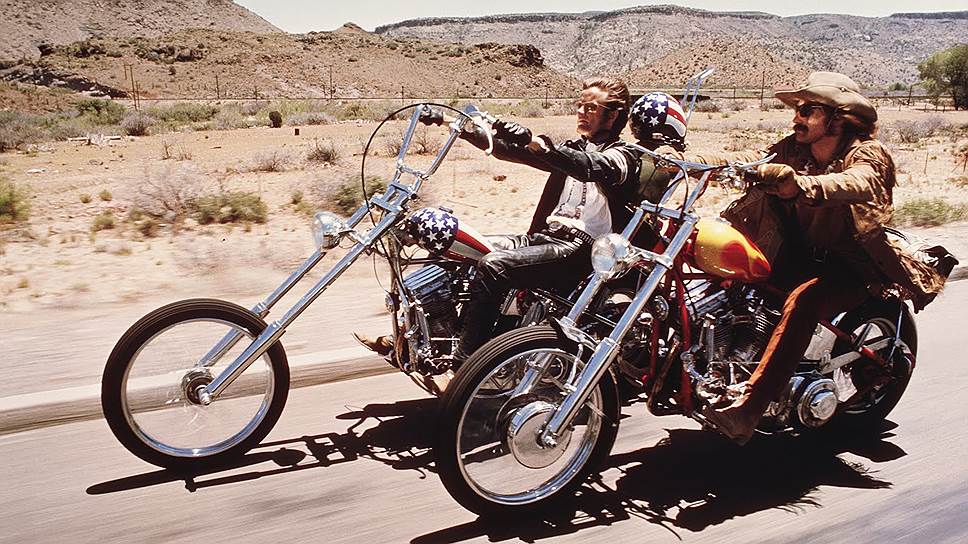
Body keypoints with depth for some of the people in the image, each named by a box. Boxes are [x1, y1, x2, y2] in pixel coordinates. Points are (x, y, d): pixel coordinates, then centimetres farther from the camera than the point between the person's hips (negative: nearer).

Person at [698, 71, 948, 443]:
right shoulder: (793, 151, 6)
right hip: (798, 254, 7)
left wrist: (800, 185, -58)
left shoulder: (868, 155, -14)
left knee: (802, 301, -37)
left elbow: (857, 184, -37)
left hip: (850, 266, -6)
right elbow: (748, 161, -4)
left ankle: (746, 411, -43)